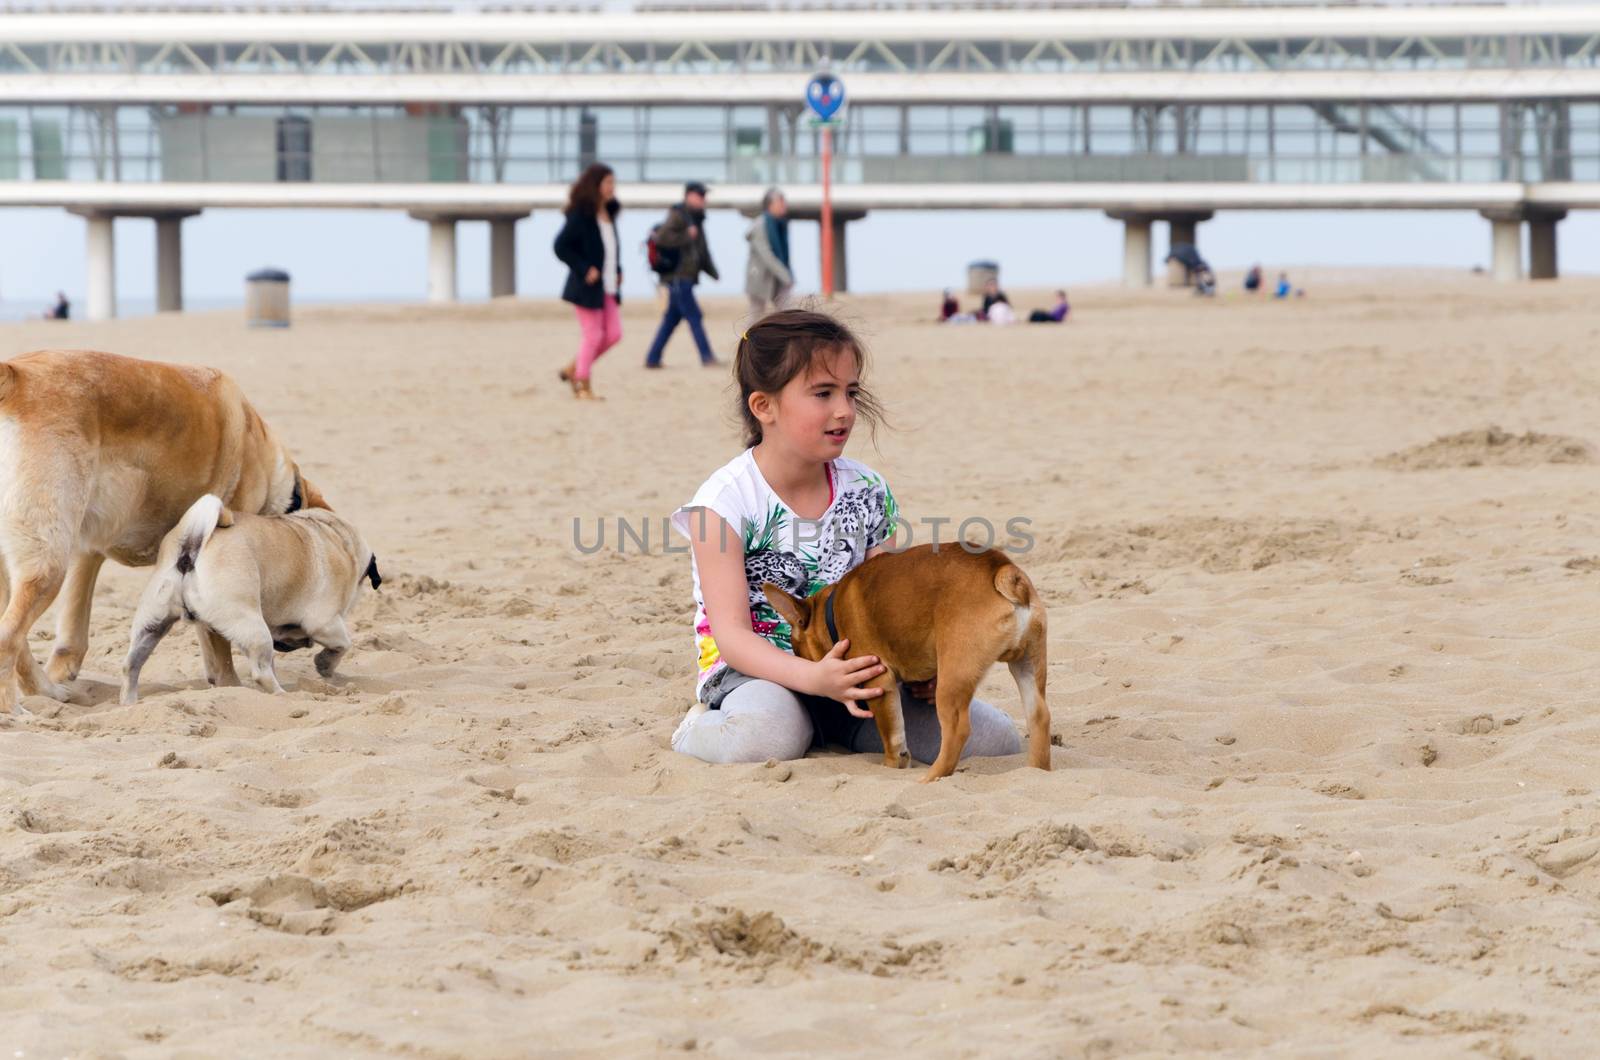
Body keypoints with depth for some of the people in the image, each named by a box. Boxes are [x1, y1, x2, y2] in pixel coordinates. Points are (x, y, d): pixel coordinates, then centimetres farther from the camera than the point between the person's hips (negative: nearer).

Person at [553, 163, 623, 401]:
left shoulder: (608, 214, 11)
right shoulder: (580, 215, -14)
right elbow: (561, 246, -16)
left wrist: (618, 271, 11)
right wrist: (584, 269, -19)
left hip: (608, 285, 8)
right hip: (589, 285, -8)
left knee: (613, 334, 6)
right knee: (592, 335, -4)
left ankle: (573, 370, 20)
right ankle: (583, 387, 8)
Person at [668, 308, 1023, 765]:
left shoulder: (867, 492, 4)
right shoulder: (726, 501, -12)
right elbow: (731, 633, -17)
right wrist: (813, 678, -35)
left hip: (850, 670, 5)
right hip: (757, 672, -5)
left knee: (993, 738, -13)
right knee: (767, 736, -42)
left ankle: (833, 727, 5)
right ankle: (699, 726, -5)